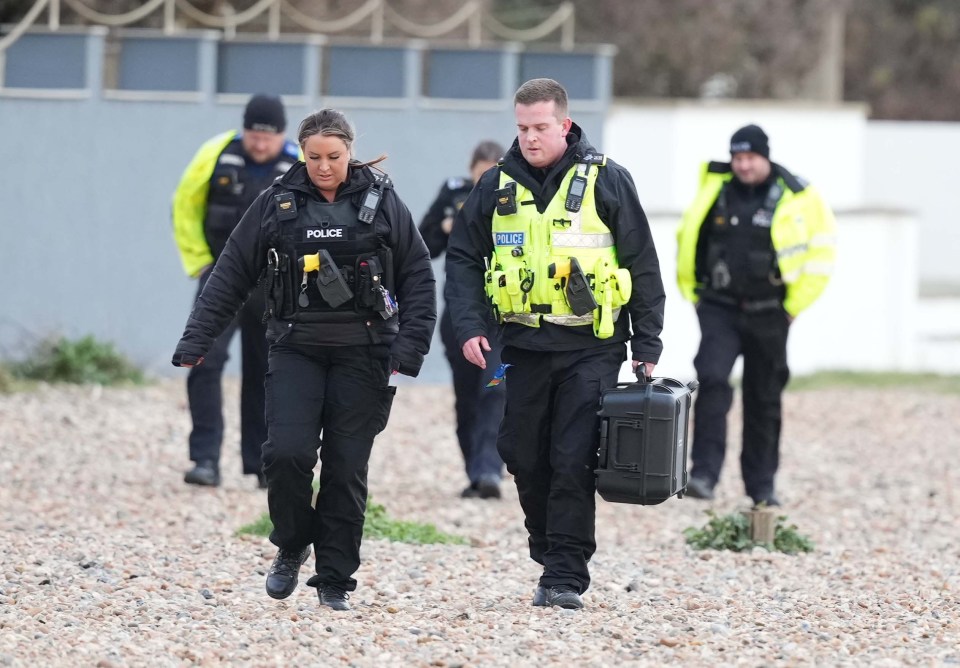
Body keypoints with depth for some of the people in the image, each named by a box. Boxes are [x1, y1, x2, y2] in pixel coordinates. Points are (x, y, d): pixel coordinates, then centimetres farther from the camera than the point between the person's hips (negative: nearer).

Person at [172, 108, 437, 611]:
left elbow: (418, 279, 4)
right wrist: (195, 342, 1)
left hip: (361, 352, -1)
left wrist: (409, 348, -8)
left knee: (346, 467, 0)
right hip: (296, 348, 1)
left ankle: (335, 579, 10)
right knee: (287, 452, -14)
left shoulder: (382, 203, 3)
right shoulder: (276, 204, 5)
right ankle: (292, 547, 11)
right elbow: (230, 276, 7)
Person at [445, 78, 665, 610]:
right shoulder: (497, 187, 6)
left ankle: (566, 577, -6)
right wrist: (469, 326, -2)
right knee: (525, 459, 8)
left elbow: (642, 266, 2)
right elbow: (462, 258, 13)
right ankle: (550, 556, 25)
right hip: (524, 345, 4)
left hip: (591, 347, -4)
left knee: (573, 462, -9)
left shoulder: (605, 181, -2)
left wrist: (647, 346, -1)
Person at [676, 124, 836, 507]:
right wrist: (692, 292, 13)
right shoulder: (715, 191, 1)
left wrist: (795, 305, 0)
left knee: (764, 400, 8)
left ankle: (762, 486, 20)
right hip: (719, 310, 1)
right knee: (712, 380, -19)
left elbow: (820, 254, 1)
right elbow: (688, 238, 16)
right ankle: (704, 475, -22)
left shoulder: (796, 199, -6)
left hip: (768, 314, 0)